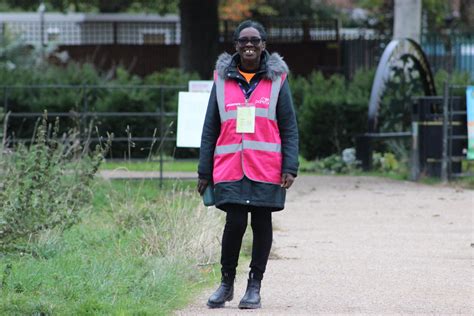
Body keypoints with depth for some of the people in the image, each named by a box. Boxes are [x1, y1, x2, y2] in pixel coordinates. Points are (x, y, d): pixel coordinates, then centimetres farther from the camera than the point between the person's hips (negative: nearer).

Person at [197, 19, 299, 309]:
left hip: (266, 170, 0)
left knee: (261, 223, 4)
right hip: (230, 169, 0)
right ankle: (227, 283, 10)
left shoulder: (277, 79, 5)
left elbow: (289, 128, 4)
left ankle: (255, 286, 14)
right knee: (235, 223, -8)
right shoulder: (223, 79, 8)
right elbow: (210, 129, 10)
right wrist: (205, 172, 6)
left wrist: (289, 168, -7)